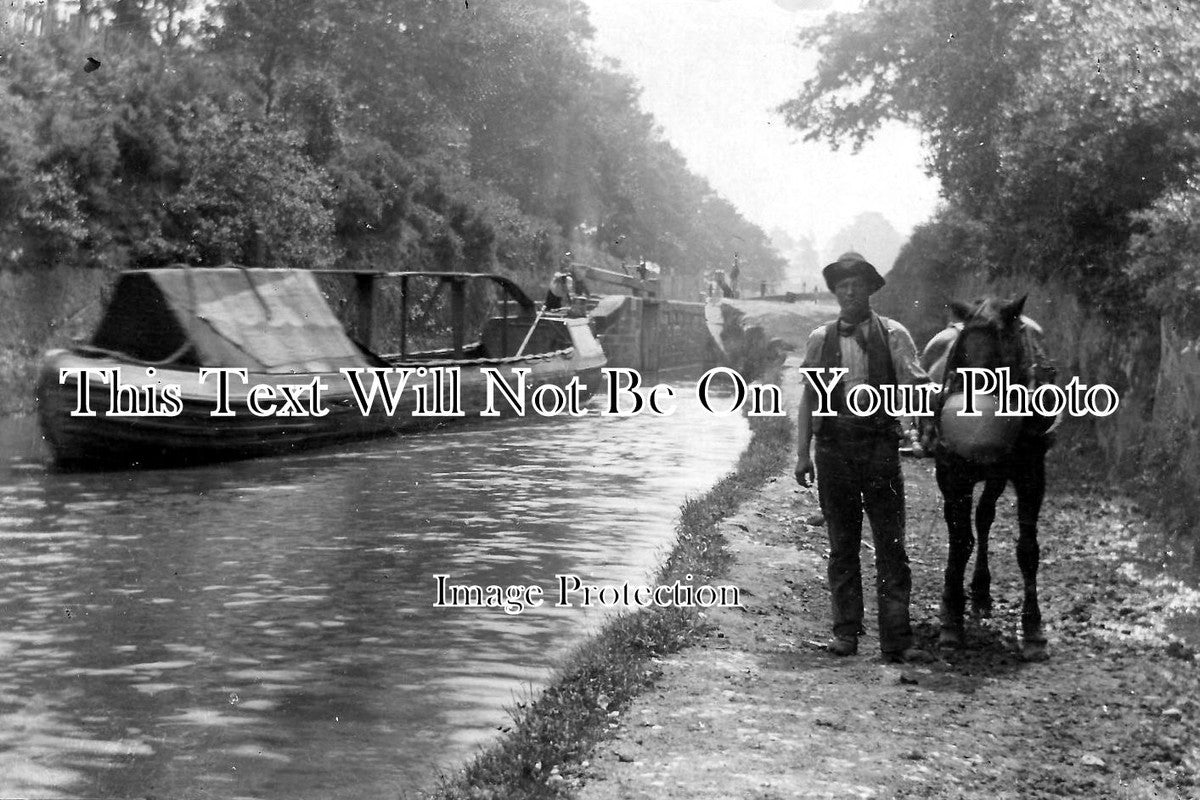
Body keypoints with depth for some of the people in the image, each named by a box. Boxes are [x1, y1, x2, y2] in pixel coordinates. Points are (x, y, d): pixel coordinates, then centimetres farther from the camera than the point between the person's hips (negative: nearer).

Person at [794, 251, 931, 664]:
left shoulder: (892, 334, 2)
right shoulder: (821, 338, 8)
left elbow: (913, 383, -5)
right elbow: (809, 396, 9)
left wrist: (923, 383, -29)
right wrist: (802, 452, 4)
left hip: (879, 443, -2)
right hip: (834, 445, 2)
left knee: (891, 544, -3)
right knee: (842, 544, 8)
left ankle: (896, 640, -2)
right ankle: (845, 632, 16)